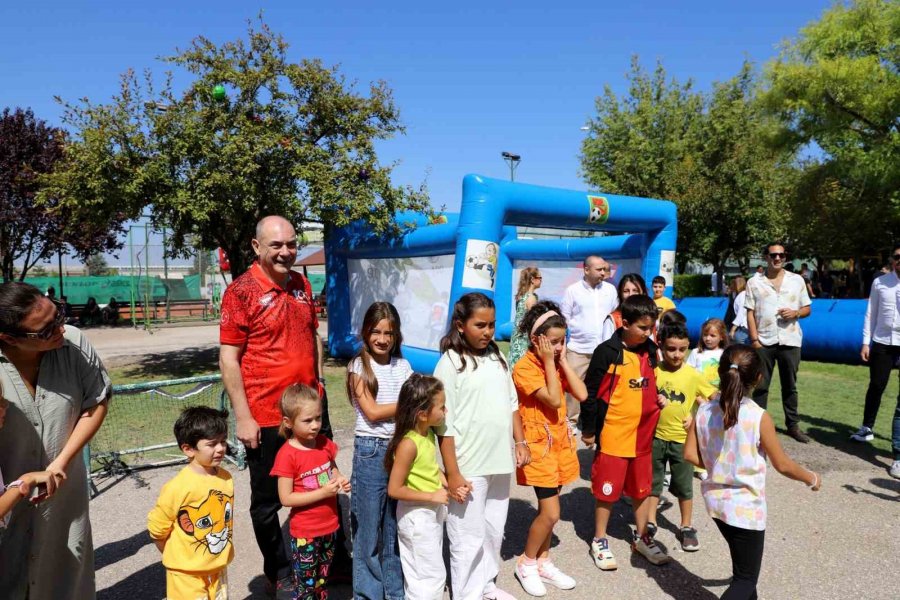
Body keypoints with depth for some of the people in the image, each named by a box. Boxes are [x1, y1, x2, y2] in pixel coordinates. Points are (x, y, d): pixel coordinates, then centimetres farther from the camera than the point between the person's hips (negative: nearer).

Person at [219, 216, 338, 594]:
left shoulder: (302, 285, 5)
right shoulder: (241, 291, -12)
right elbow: (228, 358, -13)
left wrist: (319, 385, 12)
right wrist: (243, 417, -15)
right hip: (266, 417, -5)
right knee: (266, 501, 11)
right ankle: (277, 574, 32)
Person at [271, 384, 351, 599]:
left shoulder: (325, 444, -1)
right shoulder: (287, 454, -19)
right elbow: (286, 498, -19)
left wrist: (341, 481, -6)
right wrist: (323, 492, -24)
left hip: (330, 527, 5)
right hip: (305, 533, -5)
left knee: (322, 582, 21)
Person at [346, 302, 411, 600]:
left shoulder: (403, 366, 8)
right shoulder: (359, 366, -4)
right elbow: (372, 412, -11)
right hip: (371, 451, -3)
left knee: (396, 524, 13)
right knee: (369, 526, 6)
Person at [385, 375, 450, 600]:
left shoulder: (429, 432, -4)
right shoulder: (408, 444, -29)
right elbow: (395, 490, -25)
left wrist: (448, 484, -3)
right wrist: (433, 496, -21)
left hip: (432, 512, 8)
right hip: (417, 516, -8)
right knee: (432, 575, 5)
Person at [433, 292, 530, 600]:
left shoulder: (497, 358, 6)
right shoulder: (450, 363, -13)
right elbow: (445, 425, -14)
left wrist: (521, 442, 9)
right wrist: (453, 474, -15)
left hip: (500, 462, 6)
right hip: (469, 467, -6)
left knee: (494, 531, 19)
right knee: (469, 538, 4)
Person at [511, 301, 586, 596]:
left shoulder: (556, 364, 6)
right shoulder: (524, 367, -16)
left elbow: (581, 394, -4)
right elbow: (553, 399, -23)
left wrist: (562, 360, -6)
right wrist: (548, 361, -19)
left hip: (560, 443, 7)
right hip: (539, 445, -7)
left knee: (547, 509, 15)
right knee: (550, 512, -6)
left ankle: (543, 562, 29)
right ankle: (526, 564, 15)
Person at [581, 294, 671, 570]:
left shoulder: (651, 351, 4)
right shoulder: (608, 352, -14)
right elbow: (591, 392, -10)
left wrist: (659, 400, 1)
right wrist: (588, 430, -6)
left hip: (643, 433, 5)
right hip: (613, 434, -5)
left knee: (642, 488, 18)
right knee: (607, 489, 7)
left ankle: (642, 537, 36)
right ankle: (599, 541, 23)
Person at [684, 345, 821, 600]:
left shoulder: (703, 411, -8)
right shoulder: (759, 417, -20)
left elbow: (690, 454, -3)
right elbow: (782, 465, -9)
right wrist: (811, 478, 10)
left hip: (715, 500, 5)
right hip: (745, 507, -5)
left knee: (743, 562, 29)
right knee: (746, 578, 9)